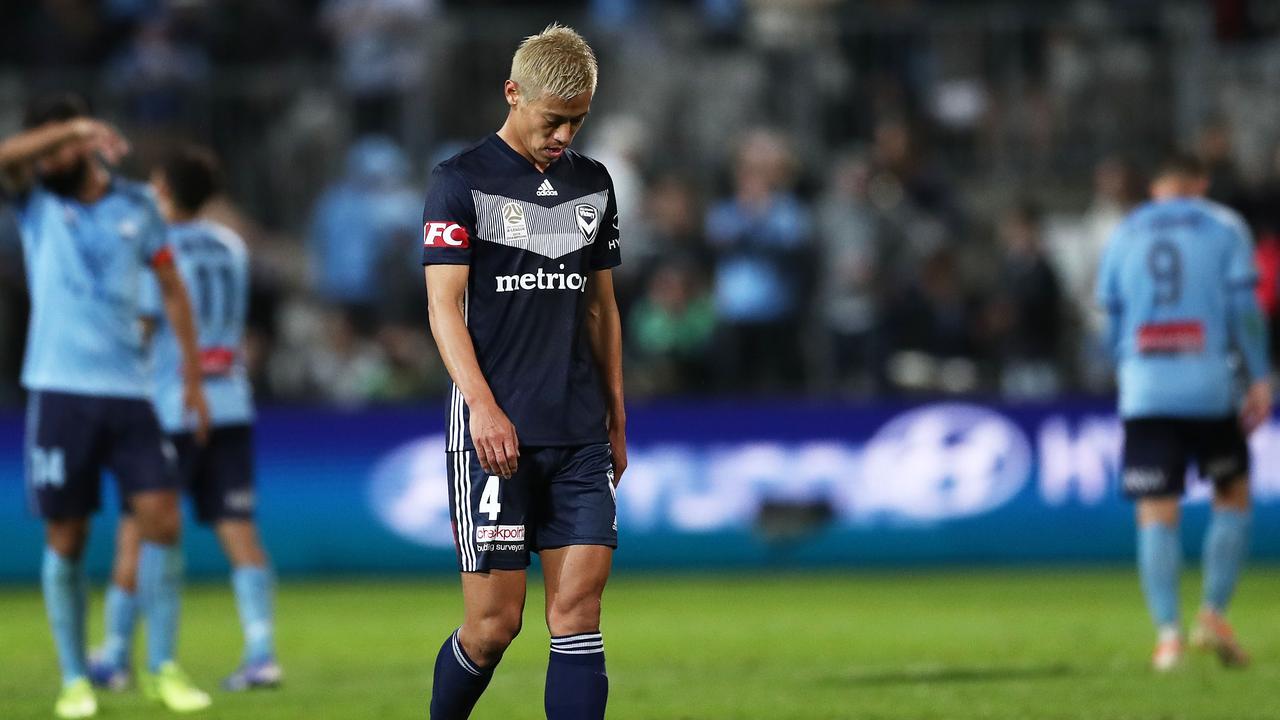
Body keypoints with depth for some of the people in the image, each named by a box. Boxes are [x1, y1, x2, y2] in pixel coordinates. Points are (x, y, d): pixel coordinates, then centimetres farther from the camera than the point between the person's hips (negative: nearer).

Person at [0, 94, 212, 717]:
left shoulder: (135, 206, 8)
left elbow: (172, 290, 16)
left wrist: (193, 374, 12)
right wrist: (75, 127, -29)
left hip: (126, 390, 1)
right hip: (60, 390, -1)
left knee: (161, 519, -7)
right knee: (65, 538, 0)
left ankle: (162, 669, 4)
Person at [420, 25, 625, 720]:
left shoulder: (594, 185, 15)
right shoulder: (461, 180, -2)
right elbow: (444, 305, -8)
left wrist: (616, 415, 19)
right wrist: (482, 405, -20)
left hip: (580, 435, 5)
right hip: (495, 431, -5)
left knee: (578, 612, -4)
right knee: (495, 622, -5)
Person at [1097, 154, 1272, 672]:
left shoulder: (1125, 235, 14)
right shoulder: (1224, 227, 7)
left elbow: (1110, 320, 14)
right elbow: (1244, 307, -3)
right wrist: (1259, 378, -2)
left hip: (1143, 394, 1)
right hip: (1210, 389, -1)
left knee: (1157, 517, 0)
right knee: (1233, 495, 15)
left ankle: (1167, 634, -12)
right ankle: (1213, 615, 4)